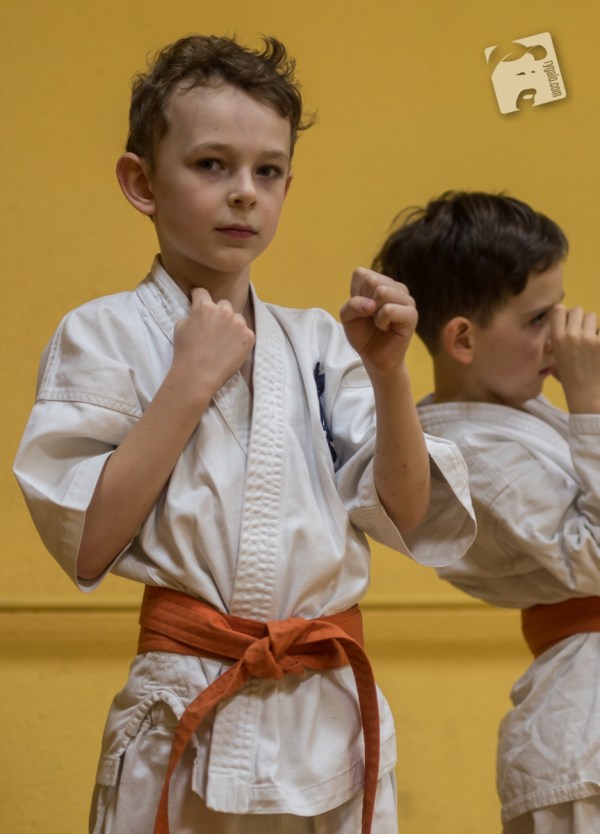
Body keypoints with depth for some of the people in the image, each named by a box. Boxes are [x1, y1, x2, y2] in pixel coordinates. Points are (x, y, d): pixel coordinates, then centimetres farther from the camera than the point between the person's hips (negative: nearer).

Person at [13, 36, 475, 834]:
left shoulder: (318, 344, 9)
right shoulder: (104, 336, -3)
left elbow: (408, 518, 4)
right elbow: (85, 546, -12)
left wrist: (388, 375, -11)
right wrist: (191, 381, -14)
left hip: (334, 723, 4)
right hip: (189, 730, -4)